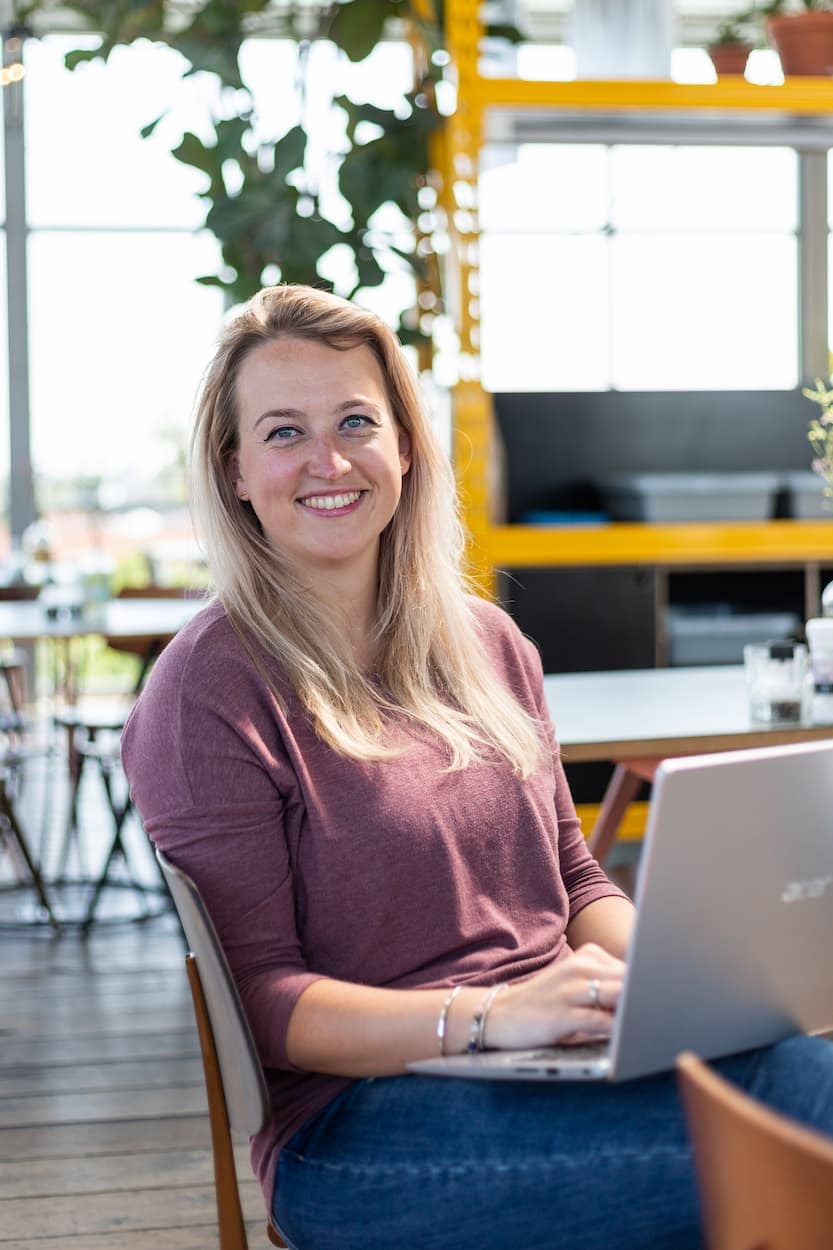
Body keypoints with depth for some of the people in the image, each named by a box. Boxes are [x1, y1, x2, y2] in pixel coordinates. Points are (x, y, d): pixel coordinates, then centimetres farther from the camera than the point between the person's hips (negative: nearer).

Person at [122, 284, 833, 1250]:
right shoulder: (210, 687, -5)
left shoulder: (486, 645, 16)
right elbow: (261, 1000, -8)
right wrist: (485, 1015, -21)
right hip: (359, 1114, -6)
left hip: (565, 1055, 7)